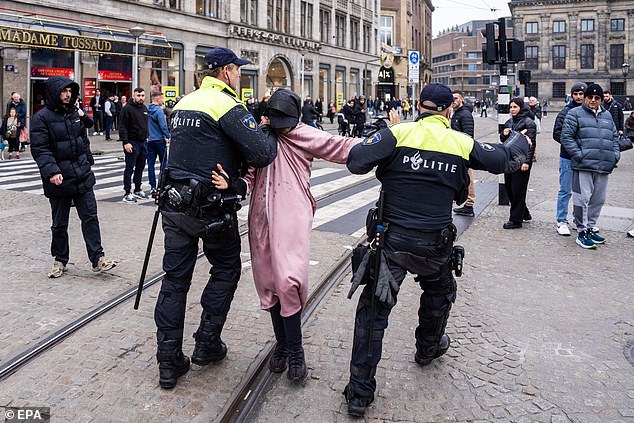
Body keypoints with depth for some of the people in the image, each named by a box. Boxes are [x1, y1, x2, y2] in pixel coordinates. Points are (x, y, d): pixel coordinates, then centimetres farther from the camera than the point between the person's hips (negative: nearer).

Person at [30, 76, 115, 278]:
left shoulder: (75, 112, 10)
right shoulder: (42, 117, -8)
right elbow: (39, 149, -15)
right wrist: (51, 171, -26)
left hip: (83, 177, 4)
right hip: (59, 179, -4)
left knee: (90, 217, 1)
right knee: (59, 223, 9)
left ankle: (97, 258, 5)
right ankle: (60, 260, 23)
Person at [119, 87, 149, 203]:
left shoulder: (144, 108, 13)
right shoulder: (127, 108, -11)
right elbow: (122, 127, -15)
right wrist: (126, 142, -21)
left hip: (143, 142, 8)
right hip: (132, 143, -8)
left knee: (140, 168, 14)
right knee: (129, 169, -3)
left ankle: (138, 190, 25)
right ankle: (127, 194, 1)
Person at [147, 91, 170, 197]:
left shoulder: (147, 109, 5)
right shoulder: (159, 110, -13)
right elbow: (163, 125, -17)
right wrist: (168, 136, -7)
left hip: (149, 140, 6)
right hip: (159, 140, -6)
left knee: (150, 164, 6)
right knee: (163, 163, 7)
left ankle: (153, 187, 6)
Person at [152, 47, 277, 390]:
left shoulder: (184, 102, 12)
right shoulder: (227, 105, -13)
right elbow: (261, 154, -22)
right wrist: (271, 135, 0)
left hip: (175, 204, 7)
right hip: (212, 208, -6)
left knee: (175, 278, 9)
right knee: (226, 269, 16)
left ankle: (169, 362, 14)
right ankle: (207, 345, 20)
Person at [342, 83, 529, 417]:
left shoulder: (398, 133, -9)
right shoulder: (462, 143, -2)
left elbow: (356, 161, -19)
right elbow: (506, 159, 12)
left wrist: (384, 137, 3)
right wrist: (522, 141, 34)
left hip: (391, 240, -1)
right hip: (435, 245, 2)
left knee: (373, 311, 5)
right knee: (439, 293, 31)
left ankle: (360, 393, 8)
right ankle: (428, 348, 54)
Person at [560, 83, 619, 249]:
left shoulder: (607, 116, 21)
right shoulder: (575, 114, 2)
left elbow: (615, 137, 25)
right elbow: (566, 136, -5)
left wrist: (616, 155, 10)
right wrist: (578, 154, -13)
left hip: (604, 166, 6)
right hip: (583, 165, -6)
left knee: (598, 199, 11)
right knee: (582, 198, -7)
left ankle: (590, 227, 25)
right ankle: (582, 232, 1)